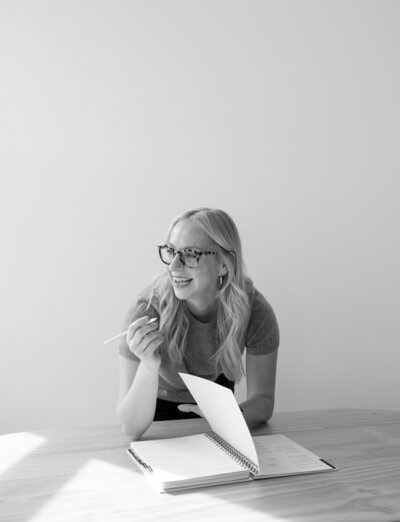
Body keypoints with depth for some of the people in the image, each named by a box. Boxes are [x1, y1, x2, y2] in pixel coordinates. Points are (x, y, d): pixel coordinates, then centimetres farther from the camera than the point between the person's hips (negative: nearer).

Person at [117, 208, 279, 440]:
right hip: (160, 406, -1)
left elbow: (263, 400, -16)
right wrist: (149, 366, -48)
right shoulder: (148, 312, -33)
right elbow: (132, 428, -30)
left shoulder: (254, 310, -26)